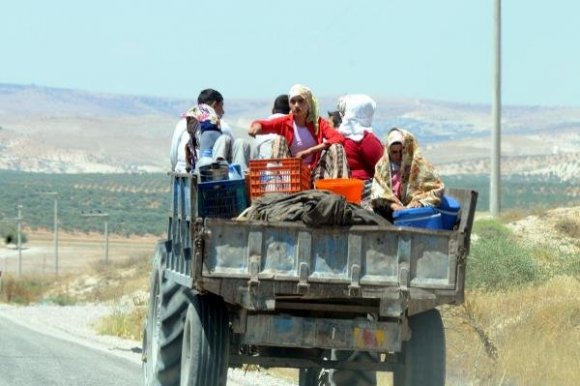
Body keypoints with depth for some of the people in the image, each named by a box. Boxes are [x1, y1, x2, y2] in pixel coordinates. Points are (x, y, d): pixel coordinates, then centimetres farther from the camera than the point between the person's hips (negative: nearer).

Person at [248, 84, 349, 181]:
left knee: (336, 148, -20)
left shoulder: (318, 123, -2)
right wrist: (256, 126, -40)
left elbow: (339, 138, -16)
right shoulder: (285, 122, -1)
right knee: (279, 140, -18)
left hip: (314, 171, -1)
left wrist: (309, 151, -24)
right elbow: (262, 124, -12)